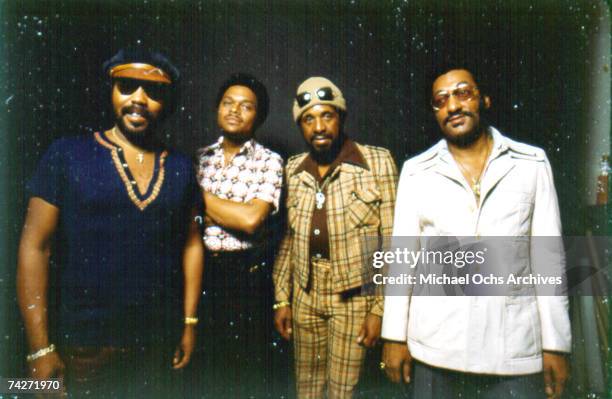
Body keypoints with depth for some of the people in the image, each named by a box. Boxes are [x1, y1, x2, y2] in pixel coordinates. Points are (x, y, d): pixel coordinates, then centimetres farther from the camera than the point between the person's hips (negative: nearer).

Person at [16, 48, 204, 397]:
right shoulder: (68, 155, -5)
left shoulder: (181, 168, 2)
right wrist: (40, 347, -9)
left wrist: (190, 322, 5)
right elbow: (35, 247, -7)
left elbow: (192, 244, 6)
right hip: (86, 346, -2)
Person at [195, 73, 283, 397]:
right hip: (202, 270, 3)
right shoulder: (200, 158, 8)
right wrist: (231, 213, -11)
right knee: (208, 367, 15)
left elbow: (252, 219, -16)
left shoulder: (268, 161, -3)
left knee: (250, 370, 8)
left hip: (247, 273, -3)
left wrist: (203, 196, -7)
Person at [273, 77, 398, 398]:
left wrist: (380, 308, -10)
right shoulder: (293, 170, 4)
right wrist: (281, 299, 7)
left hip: (354, 295, -3)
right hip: (304, 294, 4)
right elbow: (286, 238, 9)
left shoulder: (377, 162, -8)